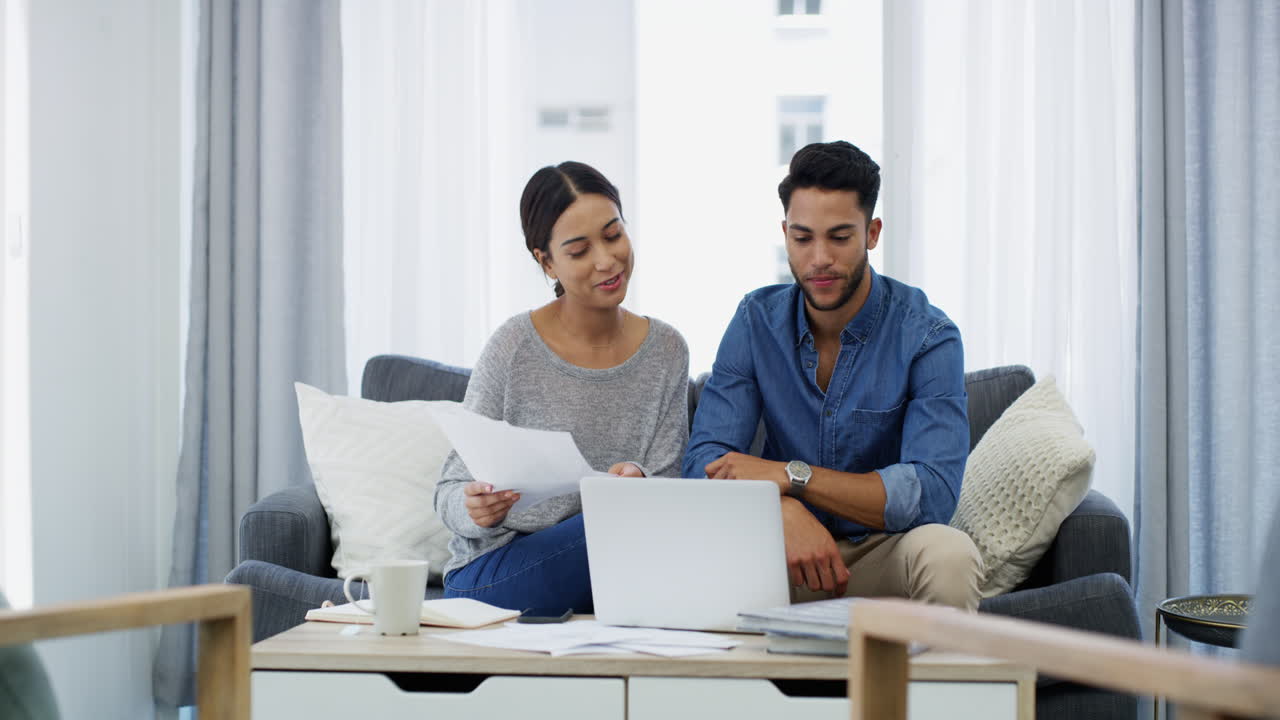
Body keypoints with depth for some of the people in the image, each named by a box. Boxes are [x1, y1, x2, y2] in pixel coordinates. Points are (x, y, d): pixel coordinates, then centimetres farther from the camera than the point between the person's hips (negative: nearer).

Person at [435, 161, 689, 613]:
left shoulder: (666, 351, 4)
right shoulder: (514, 349, -7)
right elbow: (451, 494, -3)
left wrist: (637, 481, -23)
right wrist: (475, 510, -27)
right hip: (489, 576, -4)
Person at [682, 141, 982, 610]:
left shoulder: (927, 336, -11)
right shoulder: (758, 321, 0)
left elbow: (933, 494, -22)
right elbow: (705, 462, -8)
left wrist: (790, 475, -26)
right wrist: (785, 510, -30)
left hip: (885, 552, -2)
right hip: (786, 552, 2)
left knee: (948, 552, -35)